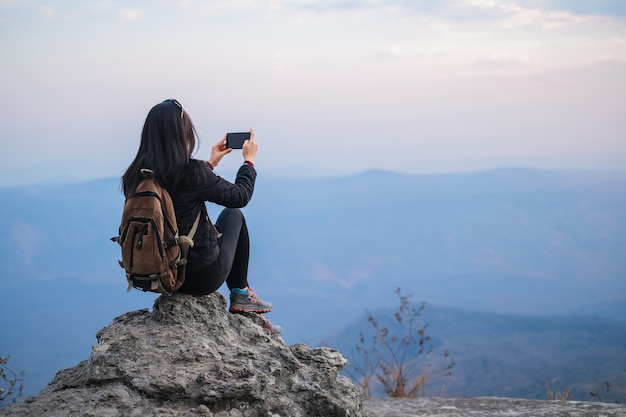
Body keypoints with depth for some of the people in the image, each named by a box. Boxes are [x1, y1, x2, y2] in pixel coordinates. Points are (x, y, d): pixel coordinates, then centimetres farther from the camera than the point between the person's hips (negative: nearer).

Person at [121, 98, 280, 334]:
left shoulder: (135, 176, -5)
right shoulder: (191, 171, -24)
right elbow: (240, 197, -8)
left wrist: (210, 164, 24)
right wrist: (249, 160, 8)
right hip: (202, 277, -6)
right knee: (233, 215, 20)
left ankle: (241, 297, 32)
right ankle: (241, 294, 30)